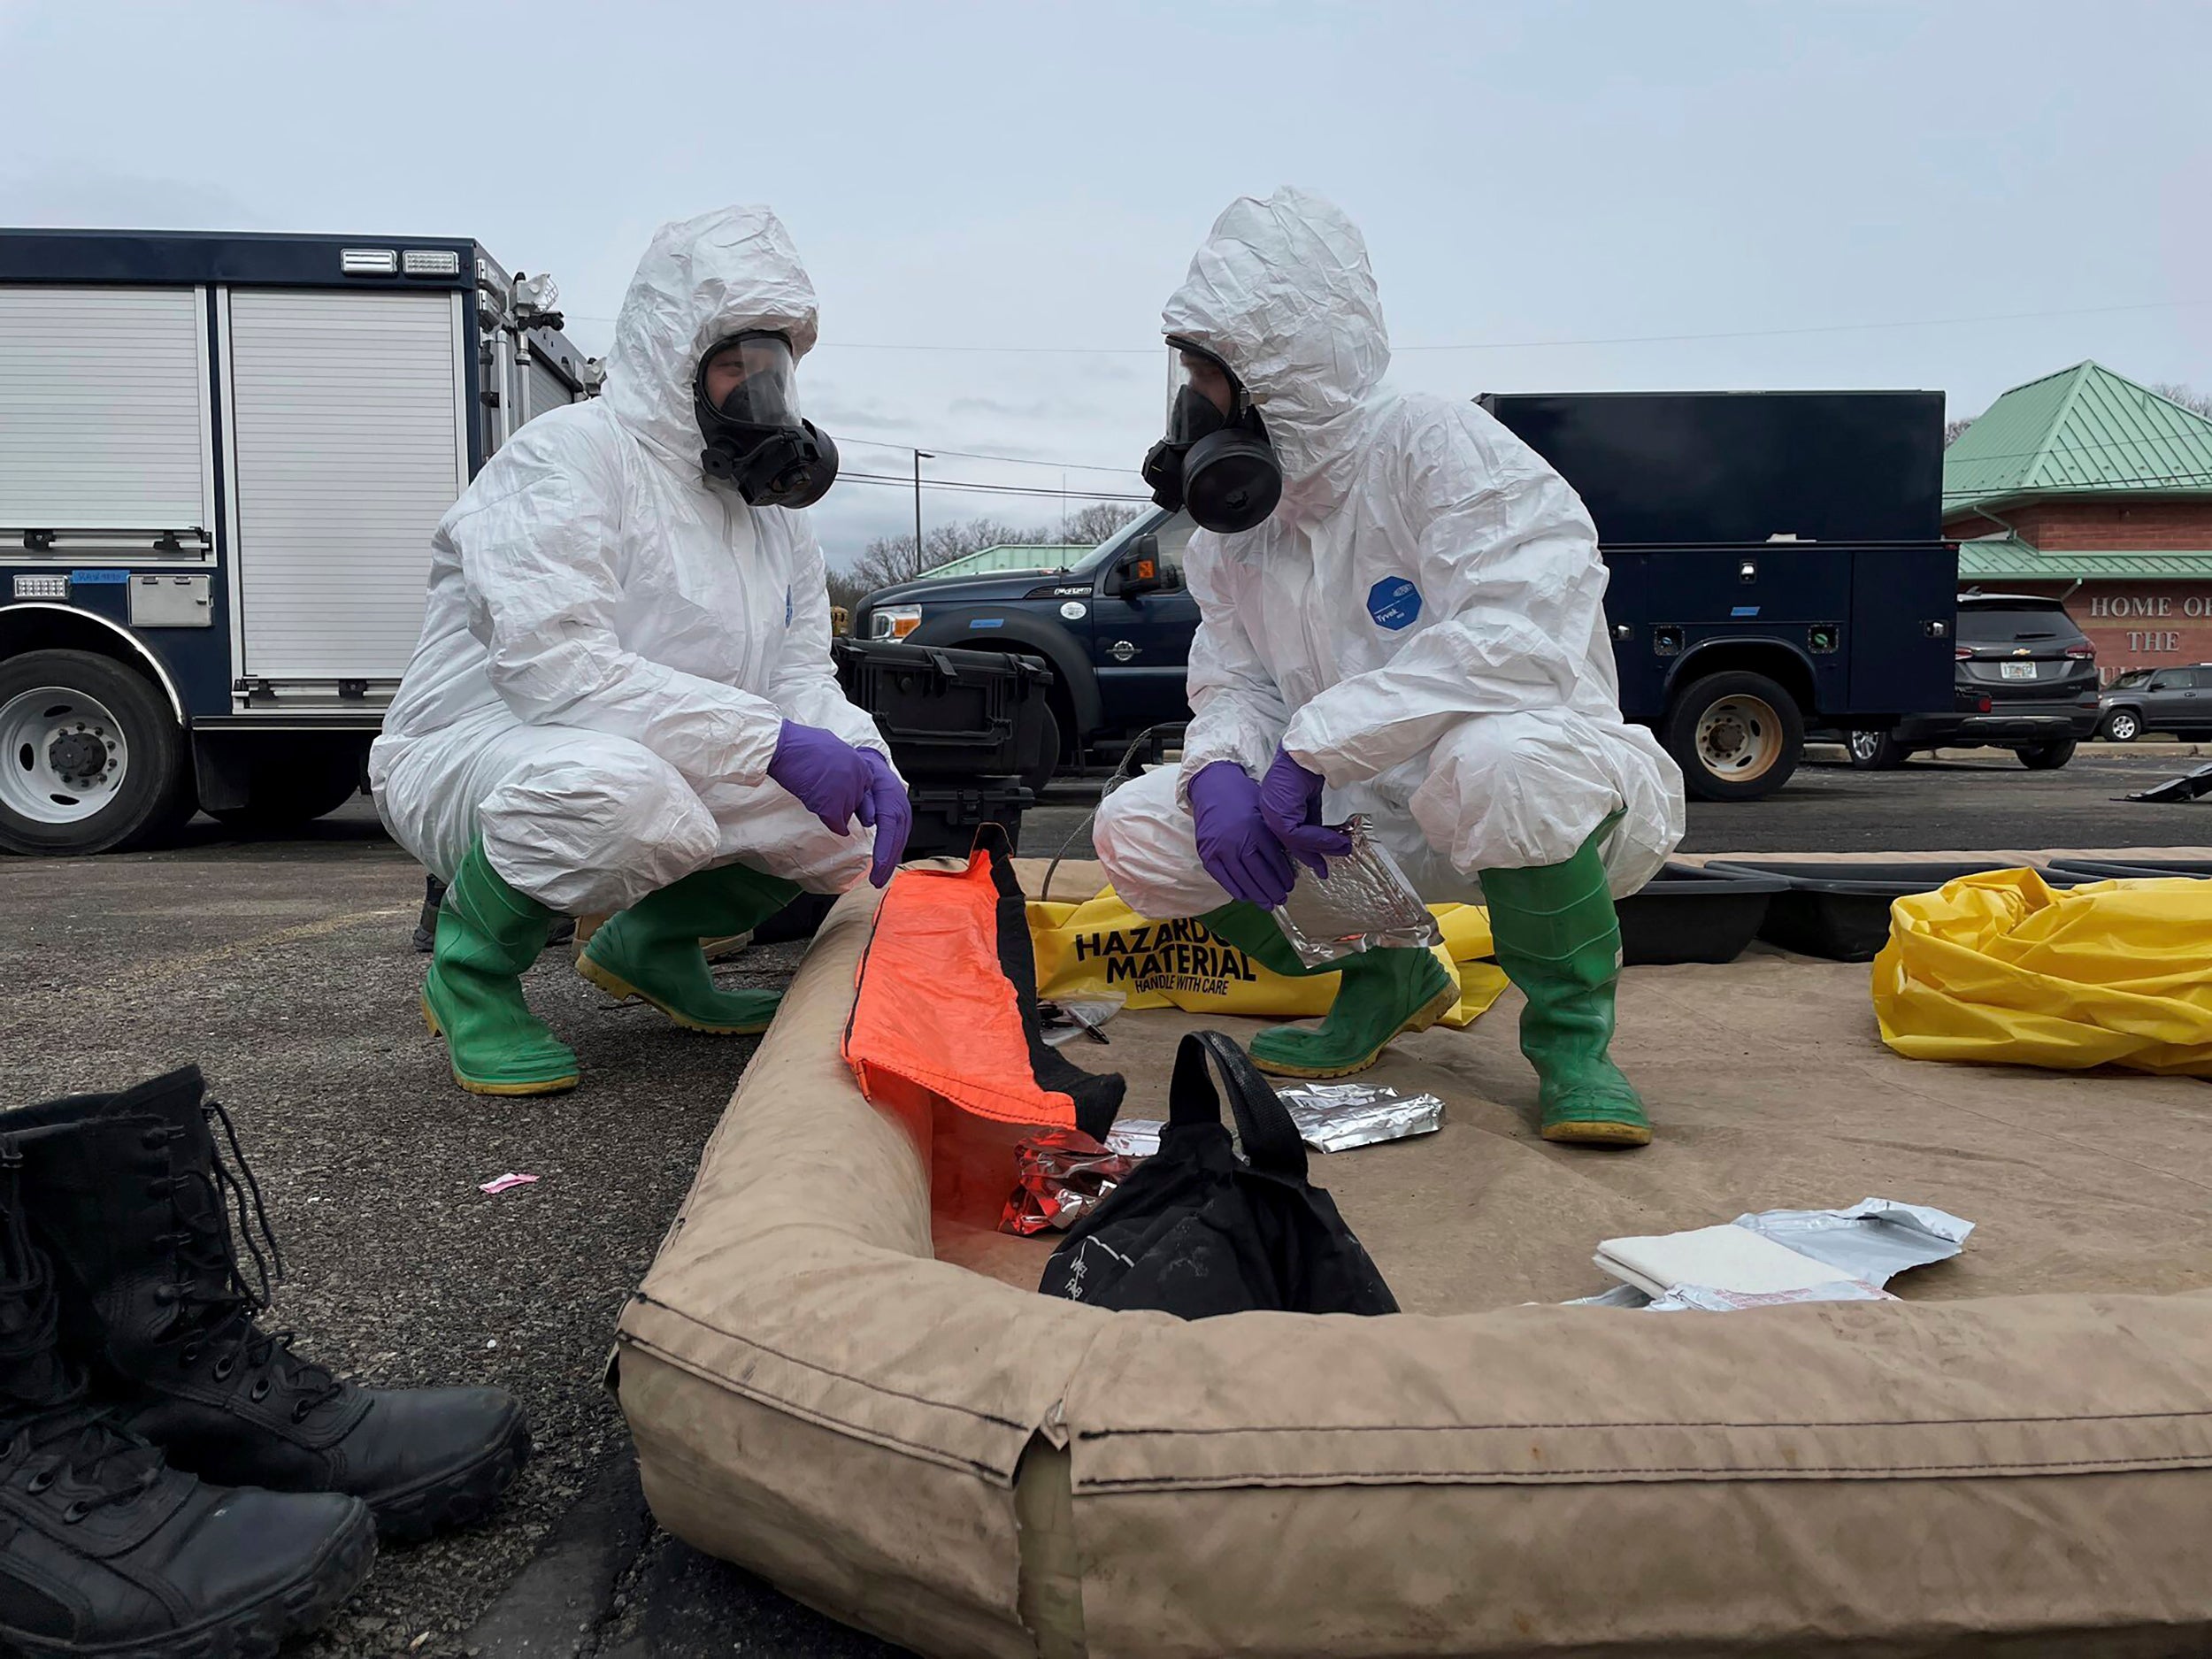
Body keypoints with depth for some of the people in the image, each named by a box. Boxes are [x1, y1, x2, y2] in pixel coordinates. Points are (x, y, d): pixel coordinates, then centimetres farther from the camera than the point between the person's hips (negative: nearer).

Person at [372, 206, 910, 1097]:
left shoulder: (776, 514, 10)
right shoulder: (564, 456, -16)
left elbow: (799, 675, 7)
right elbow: (553, 665, -28)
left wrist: (861, 757, -17)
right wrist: (768, 739, -32)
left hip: (666, 770, 8)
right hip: (472, 757, -7)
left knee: (853, 819, -8)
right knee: (614, 784, -41)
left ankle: (653, 940, 13)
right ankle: (473, 964, -10)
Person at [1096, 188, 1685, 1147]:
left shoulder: (1436, 446, -18)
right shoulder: (1233, 531, 5)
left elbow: (1527, 636, -32)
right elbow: (1234, 683, 6)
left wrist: (1313, 745, -29)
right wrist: (1221, 769, -19)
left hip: (1551, 801, -6)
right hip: (1374, 824, 7)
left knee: (1500, 759, -42)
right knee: (1136, 833, -9)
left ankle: (1569, 1032, -12)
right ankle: (1387, 976, 11)